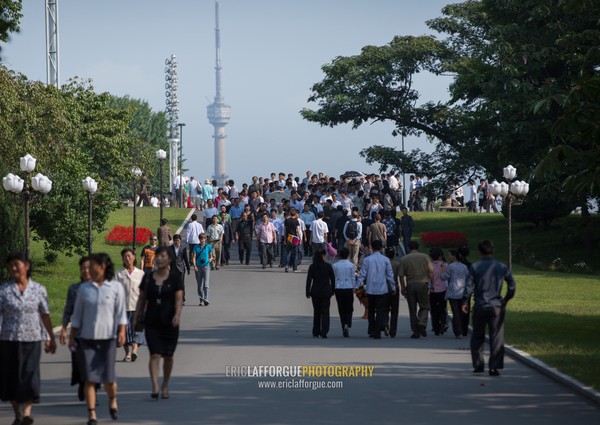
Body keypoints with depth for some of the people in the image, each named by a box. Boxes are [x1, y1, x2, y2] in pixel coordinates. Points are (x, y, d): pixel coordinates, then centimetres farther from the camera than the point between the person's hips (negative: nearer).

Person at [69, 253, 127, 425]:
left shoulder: (116, 287, 1)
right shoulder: (84, 288, 7)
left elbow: (121, 312, -1)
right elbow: (77, 314, 11)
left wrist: (122, 331, -13)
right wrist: (72, 337, 8)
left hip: (108, 338, -2)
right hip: (86, 338, 2)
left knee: (108, 376, 0)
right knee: (89, 377, -4)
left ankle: (112, 400, 32)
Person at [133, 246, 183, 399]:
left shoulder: (174, 279, 1)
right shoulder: (148, 278, 6)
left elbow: (179, 299, -7)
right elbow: (142, 299, 10)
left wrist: (177, 314, -24)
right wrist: (137, 317, 6)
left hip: (169, 323, 0)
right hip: (152, 322, 0)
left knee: (168, 356, 9)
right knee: (154, 355, -11)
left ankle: (165, 386, 26)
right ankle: (155, 387, -19)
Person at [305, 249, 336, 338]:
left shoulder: (312, 267, -3)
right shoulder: (328, 266, -5)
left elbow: (309, 280, -3)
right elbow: (333, 279, 0)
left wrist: (307, 292, 3)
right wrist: (332, 290, 12)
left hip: (315, 292, 1)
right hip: (326, 292, -1)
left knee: (316, 312, 12)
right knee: (325, 312, 1)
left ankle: (316, 332, 13)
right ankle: (323, 332, -8)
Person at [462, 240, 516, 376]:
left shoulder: (475, 267, -4)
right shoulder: (502, 267, 0)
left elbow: (469, 286, -8)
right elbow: (512, 286, -1)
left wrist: (464, 302, 2)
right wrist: (505, 300, 12)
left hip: (479, 307, 0)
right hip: (496, 307, 0)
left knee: (477, 337, 15)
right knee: (496, 338, 2)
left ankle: (478, 365, 16)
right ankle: (494, 367, -4)